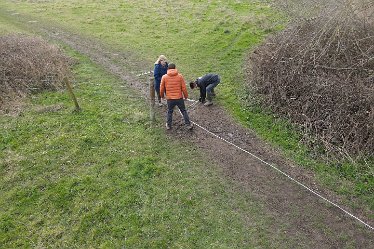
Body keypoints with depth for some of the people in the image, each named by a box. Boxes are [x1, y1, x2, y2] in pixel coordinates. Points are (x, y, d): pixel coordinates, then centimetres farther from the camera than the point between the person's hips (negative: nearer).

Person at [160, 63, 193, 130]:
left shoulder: (164, 77, -4)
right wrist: (186, 96, 11)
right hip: (179, 98, 0)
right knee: (184, 111, 15)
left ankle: (168, 125, 29)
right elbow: (184, 88, -3)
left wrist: (162, 95, 21)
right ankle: (188, 125, 19)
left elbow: (162, 89, 3)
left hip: (170, 99, 1)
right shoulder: (180, 76, -5)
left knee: (169, 112, 21)